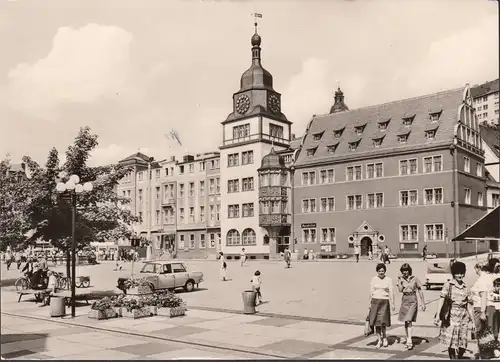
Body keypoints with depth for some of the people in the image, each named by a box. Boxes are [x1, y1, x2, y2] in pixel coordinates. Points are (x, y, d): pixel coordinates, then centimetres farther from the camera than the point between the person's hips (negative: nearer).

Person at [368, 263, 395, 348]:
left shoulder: (388, 280, 2)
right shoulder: (373, 279, 5)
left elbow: (391, 292, 0)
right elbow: (371, 292, 7)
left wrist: (392, 303, -6)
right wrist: (370, 303, 6)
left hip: (384, 301, -2)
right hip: (375, 301, 2)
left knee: (382, 321, -10)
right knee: (376, 321, 3)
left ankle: (384, 337, 13)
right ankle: (379, 340, 15)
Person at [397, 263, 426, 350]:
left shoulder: (415, 279, -2)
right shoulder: (401, 279, 5)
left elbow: (420, 291, 3)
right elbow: (400, 290, -7)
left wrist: (423, 303, 2)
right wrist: (399, 280, -10)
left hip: (413, 300, -4)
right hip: (404, 300, 4)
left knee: (409, 320, -16)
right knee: (406, 321, 10)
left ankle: (409, 341, -17)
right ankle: (408, 340, 23)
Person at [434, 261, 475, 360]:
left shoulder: (466, 288, 10)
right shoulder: (448, 285, 0)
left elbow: (469, 306, 13)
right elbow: (442, 299, -6)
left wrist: (473, 321, 11)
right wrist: (438, 315, -14)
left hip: (463, 316, 3)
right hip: (451, 315, -3)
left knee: (462, 345, 4)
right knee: (451, 341, -3)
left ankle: (459, 357, 24)